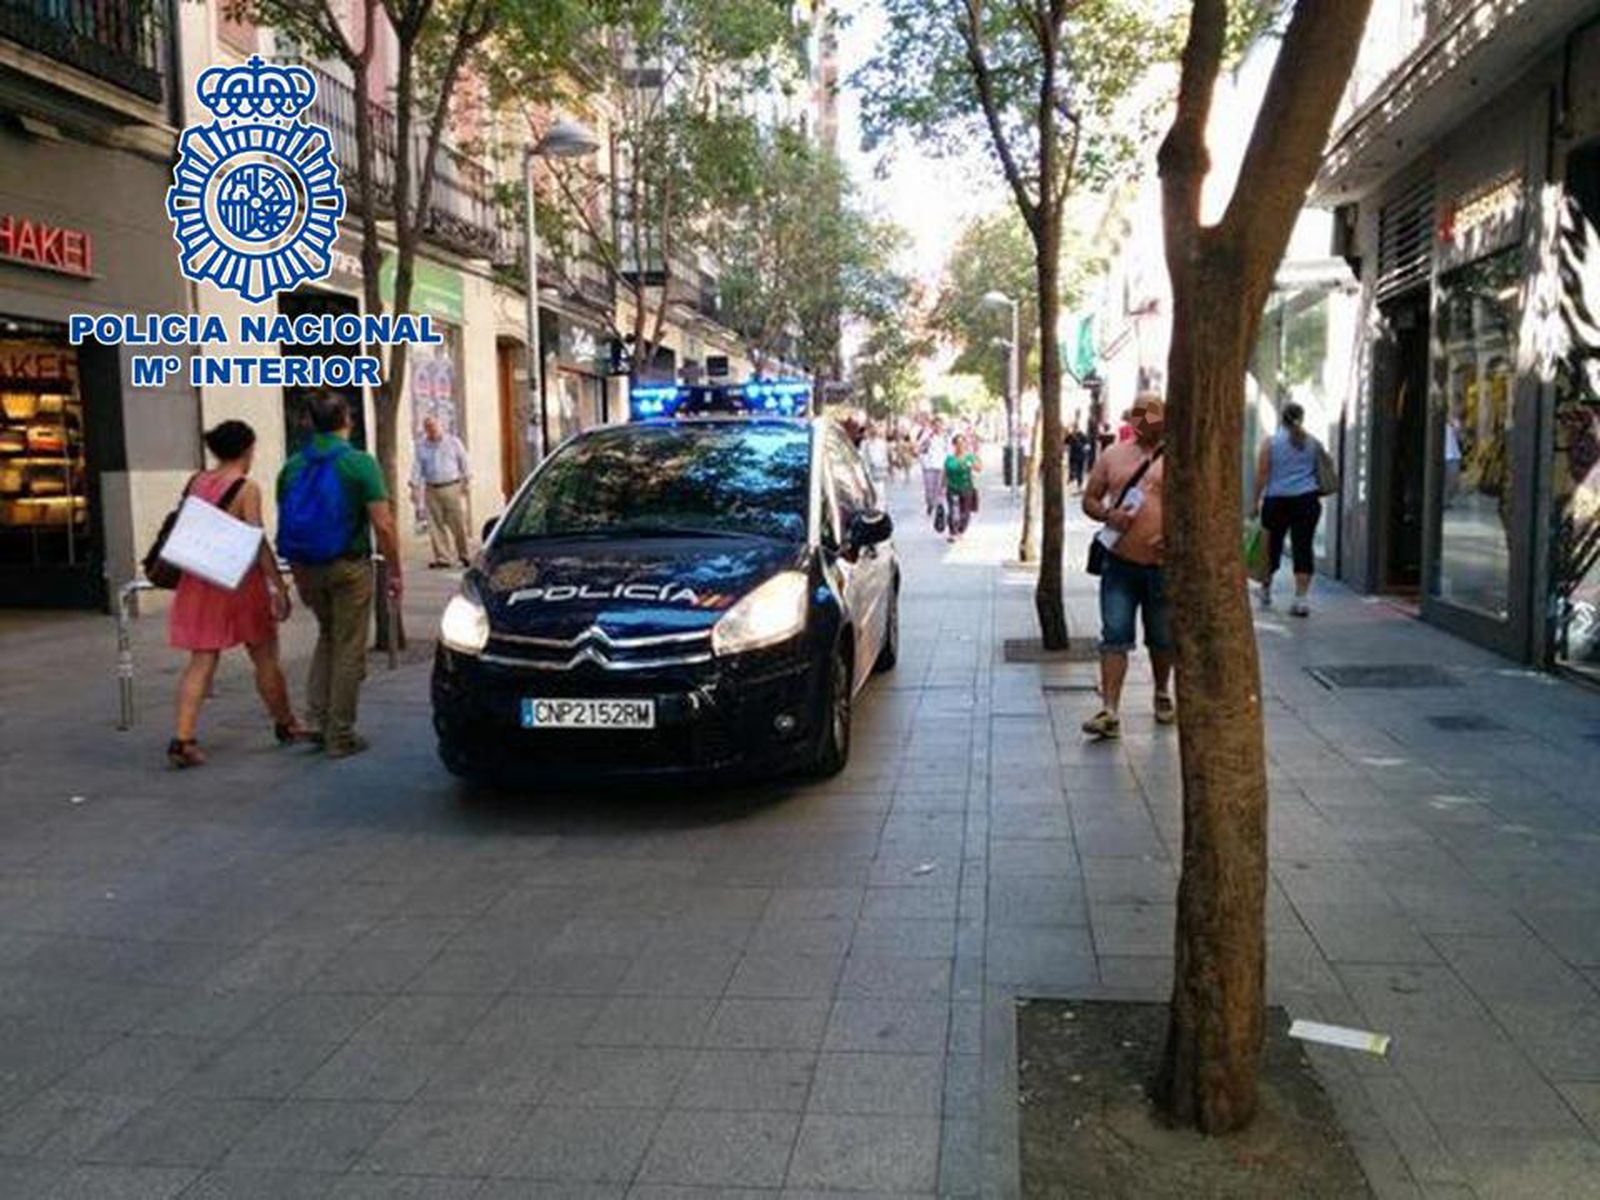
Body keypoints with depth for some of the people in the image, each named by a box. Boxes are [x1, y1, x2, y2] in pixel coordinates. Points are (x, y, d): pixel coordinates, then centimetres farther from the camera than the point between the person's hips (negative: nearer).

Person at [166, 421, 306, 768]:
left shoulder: (197, 482, 6)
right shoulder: (247, 488, -11)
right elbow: (257, 542, -14)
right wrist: (279, 585, -12)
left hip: (199, 583, 5)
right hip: (239, 581, -5)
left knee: (201, 661, 5)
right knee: (265, 658, 12)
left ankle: (183, 738, -5)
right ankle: (285, 724, 27)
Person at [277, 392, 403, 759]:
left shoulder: (292, 467, 4)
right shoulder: (360, 463, -11)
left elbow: (286, 528, 8)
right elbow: (383, 525, -15)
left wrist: (299, 577, 18)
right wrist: (394, 571, -6)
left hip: (309, 567, 5)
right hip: (350, 566, -5)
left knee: (327, 637, 24)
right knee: (349, 650, 4)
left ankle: (317, 719, 16)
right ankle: (340, 736, 8)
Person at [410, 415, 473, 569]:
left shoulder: (453, 441, 4)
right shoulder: (421, 445, 9)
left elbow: (465, 462, 8)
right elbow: (417, 467, 10)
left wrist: (466, 481, 3)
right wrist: (415, 487, 3)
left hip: (452, 488, -2)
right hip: (431, 490, 2)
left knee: (458, 524, -3)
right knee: (435, 525, 0)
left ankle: (464, 555, 11)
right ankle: (442, 557, 6)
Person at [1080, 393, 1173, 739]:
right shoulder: (1113, 455, 9)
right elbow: (1089, 499, 12)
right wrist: (1108, 514, -10)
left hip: (1163, 565, -1)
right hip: (1119, 562, 1)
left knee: (1162, 638, 14)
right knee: (1114, 636, -7)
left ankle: (1162, 695, 37)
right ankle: (1110, 711, -9)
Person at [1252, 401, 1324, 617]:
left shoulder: (1270, 442, -1)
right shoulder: (1313, 443, 7)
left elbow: (1262, 474, -5)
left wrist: (1256, 501, 0)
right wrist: (1318, 493, 22)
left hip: (1276, 500, -1)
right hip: (1307, 499, 1)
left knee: (1272, 545, 13)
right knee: (1304, 547, -2)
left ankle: (1266, 589, 28)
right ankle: (1301, 597, -8)